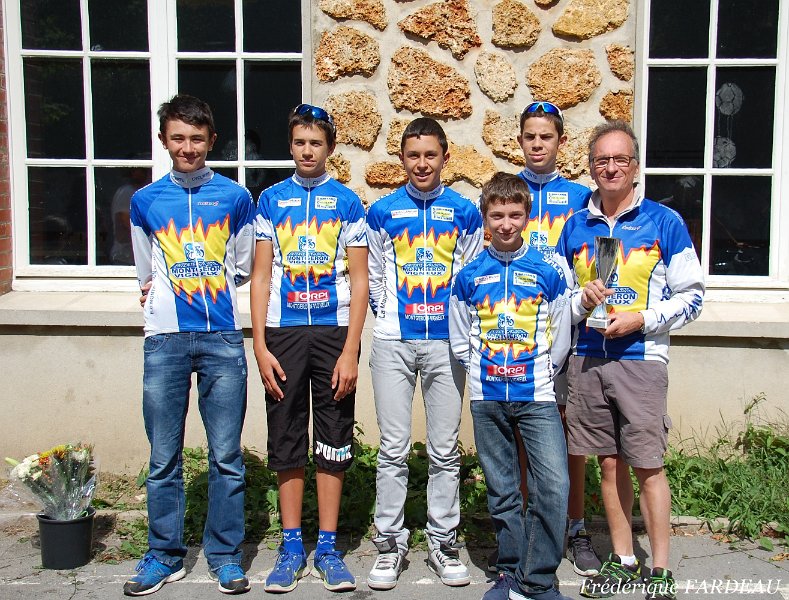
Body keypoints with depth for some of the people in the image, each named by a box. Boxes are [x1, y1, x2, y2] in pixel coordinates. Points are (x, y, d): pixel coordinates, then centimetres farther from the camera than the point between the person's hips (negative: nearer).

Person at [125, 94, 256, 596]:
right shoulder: (145, 201, 11)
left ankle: (226, 555, 17)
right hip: (166, 340, 1)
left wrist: (204, 293, 10)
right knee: (164, 457, 6)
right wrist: (167, 295, 9)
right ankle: (165, 555, 20)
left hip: (223, 338, -1)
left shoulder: (235, 197, 7)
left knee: (227, 456, 3)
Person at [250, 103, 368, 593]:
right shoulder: (271, 200, 9)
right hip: (283, 332, 1)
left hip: (334, 332, -1)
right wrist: (260, 346, -3)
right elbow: (261, 277, 7)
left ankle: (328, 548, 15)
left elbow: (359, 280, 1)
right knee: (287, 442, 6)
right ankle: (292, 547, 18)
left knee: (333, 442, 5)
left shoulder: (348, 202, 5)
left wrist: (350, 350, -8)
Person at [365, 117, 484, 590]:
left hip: (446, 343, 0)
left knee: (445, 449, 7)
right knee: (393, 448, 3)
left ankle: (443, 542, 20)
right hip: (393, 343, 0)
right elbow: (373, 278, 11)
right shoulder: (382, 213, 6)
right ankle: (390, 542, 15)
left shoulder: (466, 212, 5)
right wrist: (389, 316, 5)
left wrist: (458, 319, 1)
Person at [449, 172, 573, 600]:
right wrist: (483, 371, 7)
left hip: (537, 396, -1)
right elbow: (459, 340, 12)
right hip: (487, 399, 2)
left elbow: (560, 339, 8)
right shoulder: (468, 276, 4)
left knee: (554, 485, -12)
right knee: (501, 492, 10)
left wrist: (540, 373, 7)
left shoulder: (548, 273, 0)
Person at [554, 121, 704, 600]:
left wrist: (640, 319, -13)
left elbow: (691, 296, 0)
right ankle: (623, 561, 24)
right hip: (587, 359, 4)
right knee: (610, 463, 11)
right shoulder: (575, 226, 10)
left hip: (641, 358, -3)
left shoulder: (664, 222, 0)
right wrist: (582, 300, -6)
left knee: (648, 466, -2)